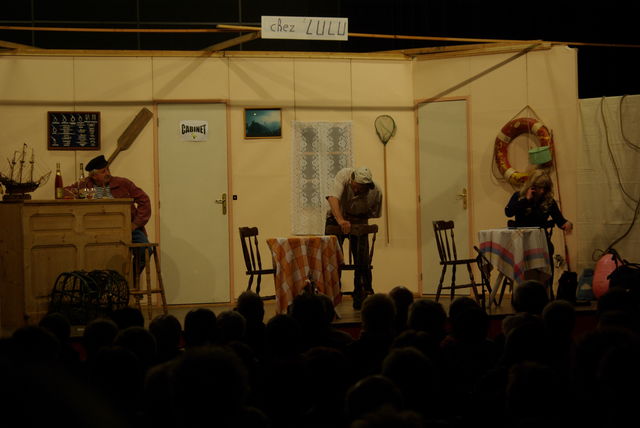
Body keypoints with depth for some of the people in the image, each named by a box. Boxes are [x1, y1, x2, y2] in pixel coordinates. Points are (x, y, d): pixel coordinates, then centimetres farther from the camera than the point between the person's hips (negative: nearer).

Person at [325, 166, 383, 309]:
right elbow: (333, 198, -41)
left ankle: (361, 297, 1)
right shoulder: (343, 176, -28)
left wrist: (356, 219, -22)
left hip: (358, 221, 1)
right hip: (336, 218, -1)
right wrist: (340, 220, -54)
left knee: (362, 259, -7)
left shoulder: (375, 192, -22)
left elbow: (374, 213, -6)